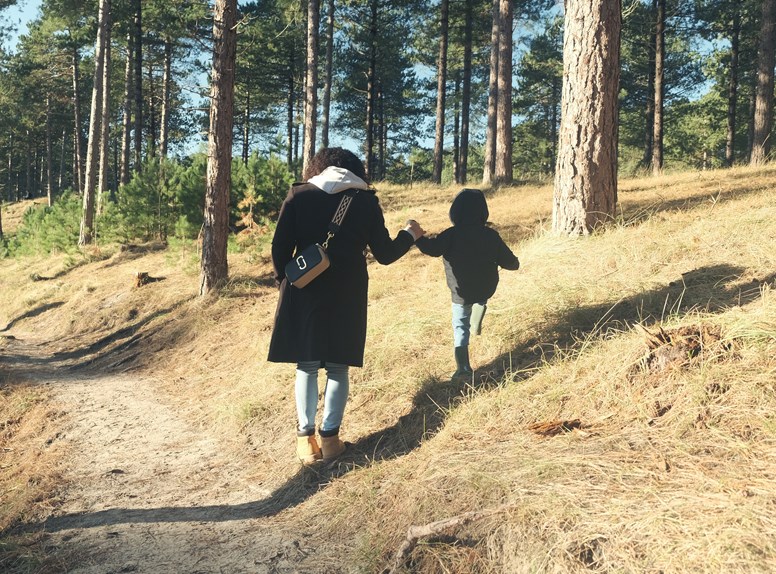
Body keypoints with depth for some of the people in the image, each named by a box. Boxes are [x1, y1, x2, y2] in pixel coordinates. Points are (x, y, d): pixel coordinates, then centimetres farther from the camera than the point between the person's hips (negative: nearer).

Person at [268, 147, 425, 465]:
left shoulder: (298, 195, 2)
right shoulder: (365, 200, 2)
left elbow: (280, 248, -3)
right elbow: (384, 254, 3)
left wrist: (285, 282, 13)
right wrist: (409, 234, 21)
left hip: (304, 293, 1)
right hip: (347, 295, 0)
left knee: (307, 365, 10)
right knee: (338, 367, 10)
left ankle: (306, 437, 8)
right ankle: (329, 437, 9)